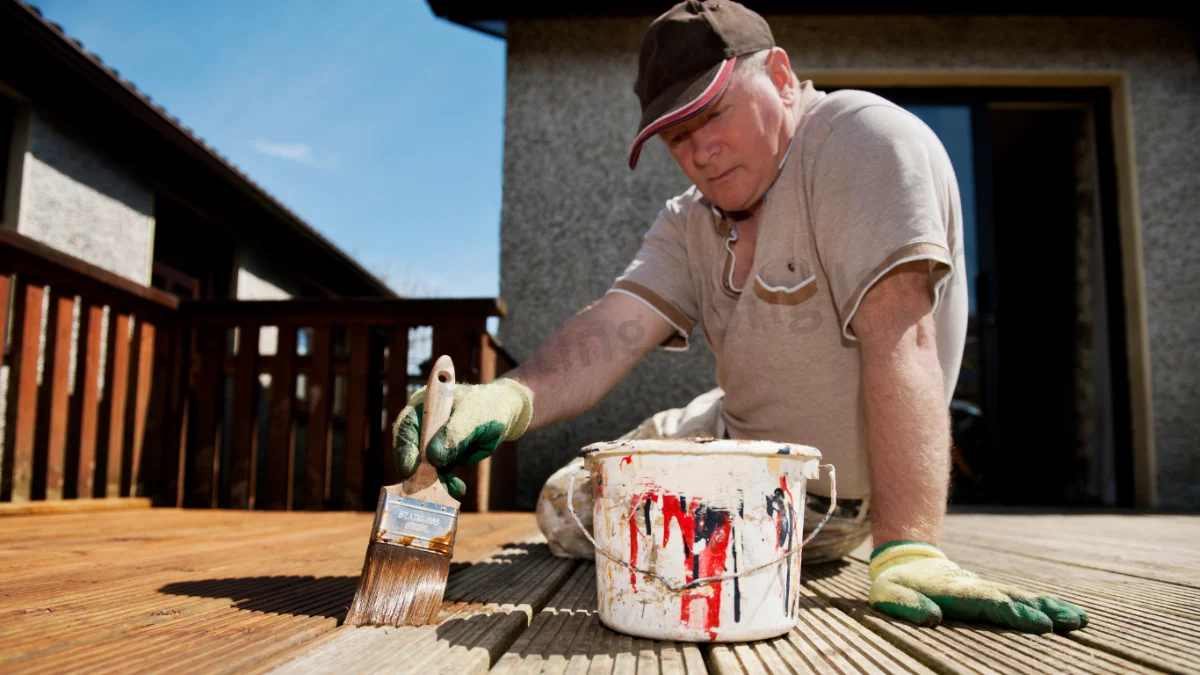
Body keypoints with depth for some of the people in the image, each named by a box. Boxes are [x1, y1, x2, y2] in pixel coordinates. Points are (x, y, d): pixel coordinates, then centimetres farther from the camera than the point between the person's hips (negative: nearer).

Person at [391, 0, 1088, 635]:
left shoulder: (865, 139, -23)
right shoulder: (689, 223, -2)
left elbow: (896, 336, -34)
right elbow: (615, 329, -19)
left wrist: (910, 552, -41)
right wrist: (508, 399, -40)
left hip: (821, 500, -7)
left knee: (579, 513, 1)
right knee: (562, 508, 18)